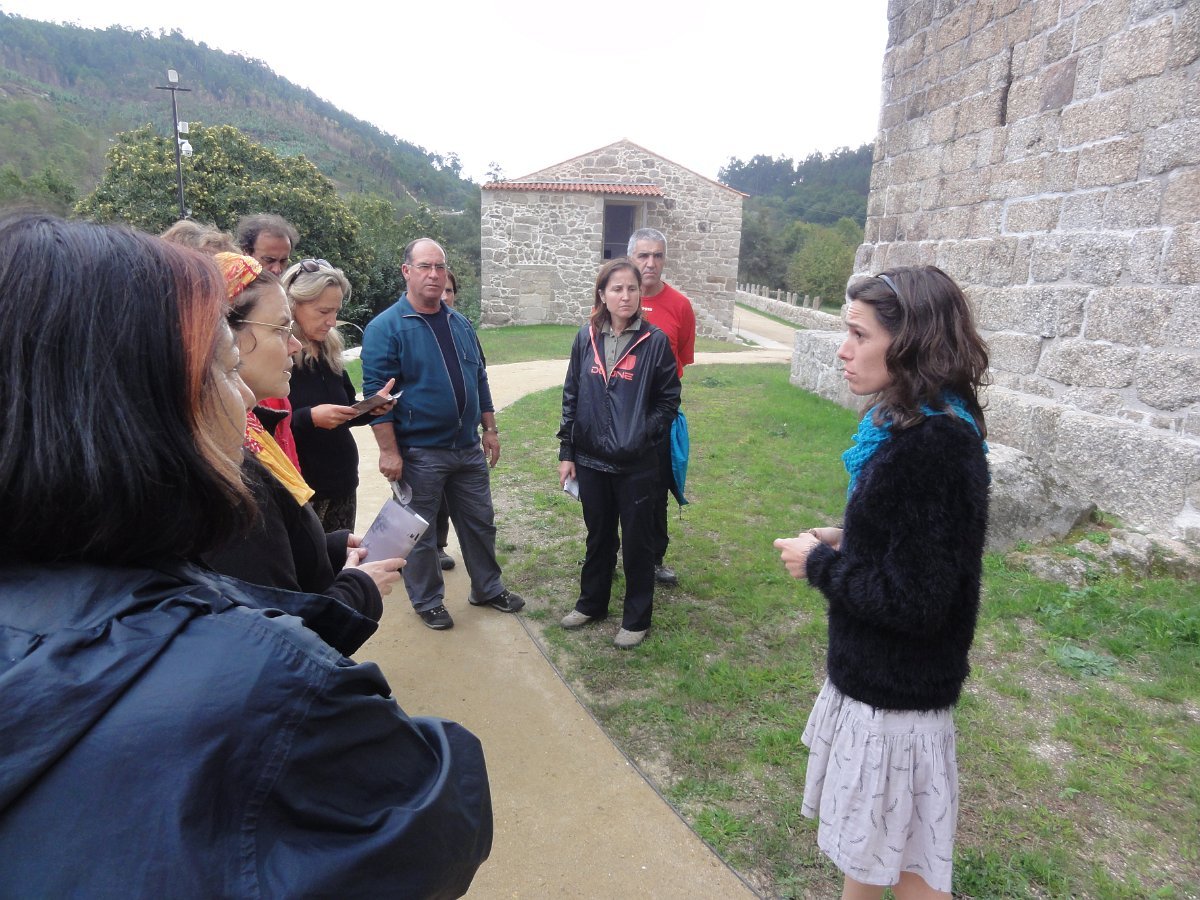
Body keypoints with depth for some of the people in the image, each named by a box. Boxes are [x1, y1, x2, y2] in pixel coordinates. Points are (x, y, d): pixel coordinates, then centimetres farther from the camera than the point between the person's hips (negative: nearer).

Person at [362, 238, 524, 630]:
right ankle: (428, 601, 28)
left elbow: (479, 378, 14)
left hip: (468, 448, 6)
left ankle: (488, 588, 34)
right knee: (419, 531, 10)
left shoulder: (460, 323, 8)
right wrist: (389, 452, -18)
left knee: (480, 522, 16)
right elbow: (377, 393, -15)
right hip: (418, 452, -5)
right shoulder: (385, 328, -11)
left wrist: (490, 429, 11)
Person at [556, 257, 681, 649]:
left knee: (637, 542, 11)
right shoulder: (587, 338, 0)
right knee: (598, 536, 20)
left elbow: (668, 401, -3)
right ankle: (592, 602, 39)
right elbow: (571, 396, 5)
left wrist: (641, 436, -13)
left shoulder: (655, 341, -9)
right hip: (591, 461, 3)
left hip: (636, 465, -3)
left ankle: (636, 618, 28)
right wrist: (566, 451, 4)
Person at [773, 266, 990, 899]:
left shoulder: (931, 446, -27)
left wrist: (820, 564, -15)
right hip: (878, 676, 9)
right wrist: (846, 543, 2)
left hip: (895, 692, -9)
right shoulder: (928, 425, 2)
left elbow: (915, 602, -27)